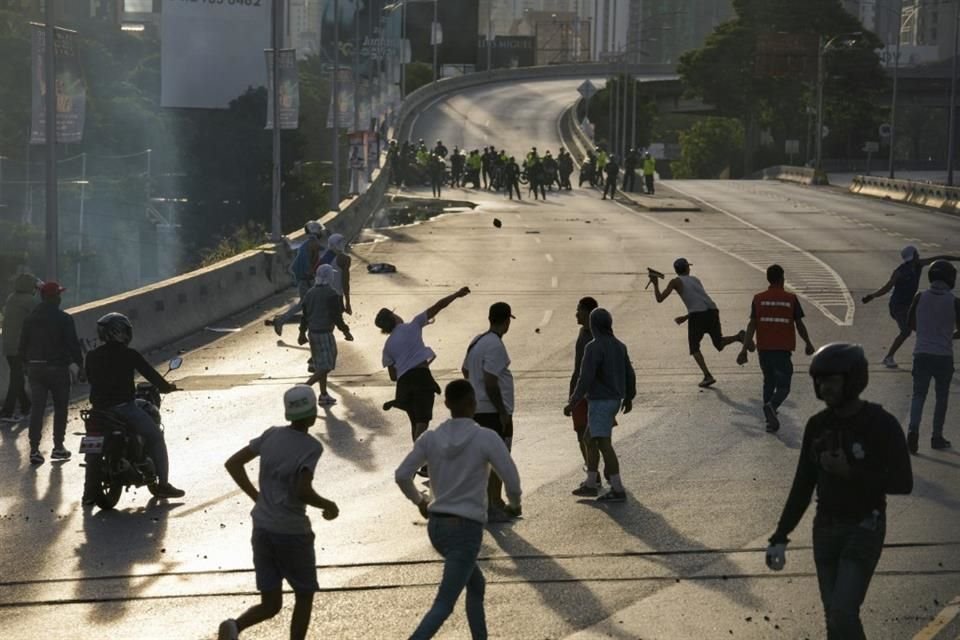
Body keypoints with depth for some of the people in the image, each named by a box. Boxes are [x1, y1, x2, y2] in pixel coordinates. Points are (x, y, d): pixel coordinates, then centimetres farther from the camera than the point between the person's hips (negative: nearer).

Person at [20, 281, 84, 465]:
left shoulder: (30, 319, 5)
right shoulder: (63, 319, -10)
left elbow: (23, 345, 10)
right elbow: (73, 345, -12)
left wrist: (28, 364, 20)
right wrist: (79, 365, -2)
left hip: (35, 368, 4)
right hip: (58, 368, -4)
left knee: (36, 409, 2)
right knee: (60, 409, 9)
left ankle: (34, 449, -5)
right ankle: (58, 447, 12)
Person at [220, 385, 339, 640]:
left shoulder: (271, 435, 4)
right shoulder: (311, 447, -13)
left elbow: (233, 464, 7)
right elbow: (302, 491, -23)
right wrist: (328, 505, -5)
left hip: (262, 530, 5)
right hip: (293, 533, -5)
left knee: (271, 604, 12)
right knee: (304, 596, 16)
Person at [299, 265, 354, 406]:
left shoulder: (310, 293, 6)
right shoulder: (332, 294, -15)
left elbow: (304, 315, 11)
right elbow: (336, 316, -14)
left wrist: (302, 333, 18)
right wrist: (346, 332, -3)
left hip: (312, 332, 8)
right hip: (324, 333, -8)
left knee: (320, 365, 17)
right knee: (326, 366, -3)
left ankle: (324, 395, 22)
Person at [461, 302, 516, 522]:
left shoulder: (477, 341, 10)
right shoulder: (495, 346, -19)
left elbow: (465, 370, 23)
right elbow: (490, 383, -22)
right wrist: (503, 413, -18)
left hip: (478, 410, 9)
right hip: (494, 411, -9)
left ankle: (490, 502, 24)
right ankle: (494, 507, 0)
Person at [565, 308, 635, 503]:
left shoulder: (594, 347, -17)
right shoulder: (619, 346, 9)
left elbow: (586, 378, -21)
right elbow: (629, 374, 15)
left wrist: (572, 403, -17)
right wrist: (629, 397, 28)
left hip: (599, 401, -9)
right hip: (614, 400, 9)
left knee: (604, 444, -8)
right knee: (590, 439, 19)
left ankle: (617, 490, -10)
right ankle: (590, 484, 22)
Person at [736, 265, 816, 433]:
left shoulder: (758, 299, 2)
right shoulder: (791, 299, -3)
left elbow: (752, 325, -2)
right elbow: (799, 324, 3)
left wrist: (744, 349, -2)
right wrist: (808, 344, 17)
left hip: (764, 349, 3)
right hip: (783, 349, -3)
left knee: (769, 381, 22)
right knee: (783, 386, 0)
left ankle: (769, 416, 24)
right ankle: (771, 406, -30)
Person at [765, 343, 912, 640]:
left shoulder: (881, 425, -15)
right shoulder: (818, 426, 0)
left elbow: (903, 483, -16)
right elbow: (803, 485, 7)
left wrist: (850, 472, -25)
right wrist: (780, 537, 4)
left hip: (864, 531, -5)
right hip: (826, 529, 5)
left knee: (842, 615, -16)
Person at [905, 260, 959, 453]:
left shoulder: (920, 298, -2)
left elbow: (911, 323, 9)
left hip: (922, 353, 1)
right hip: (944, 355, -1)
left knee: (919, 394, 6)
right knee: (941, 397, 13)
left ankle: (913, 429, -17)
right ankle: (937, 437, 17)